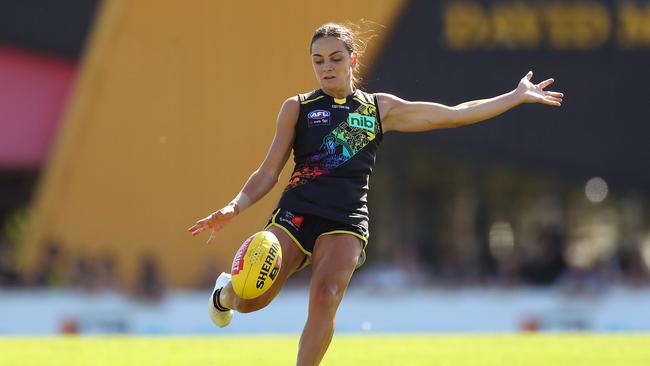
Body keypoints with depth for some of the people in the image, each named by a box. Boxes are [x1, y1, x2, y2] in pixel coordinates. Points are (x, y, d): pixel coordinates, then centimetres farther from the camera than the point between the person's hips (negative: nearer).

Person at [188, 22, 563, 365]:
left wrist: (517, 96, 18)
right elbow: (269, 172, 11)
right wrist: (234, 207, -5)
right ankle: (225, 292, 27)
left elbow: (454, 115, 19)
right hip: (297, 211, 0)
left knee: (326, 297, -24)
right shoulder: (297, 108, 11)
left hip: (346, 220, 0)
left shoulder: (381, 108, 15)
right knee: (250, 300, -10)